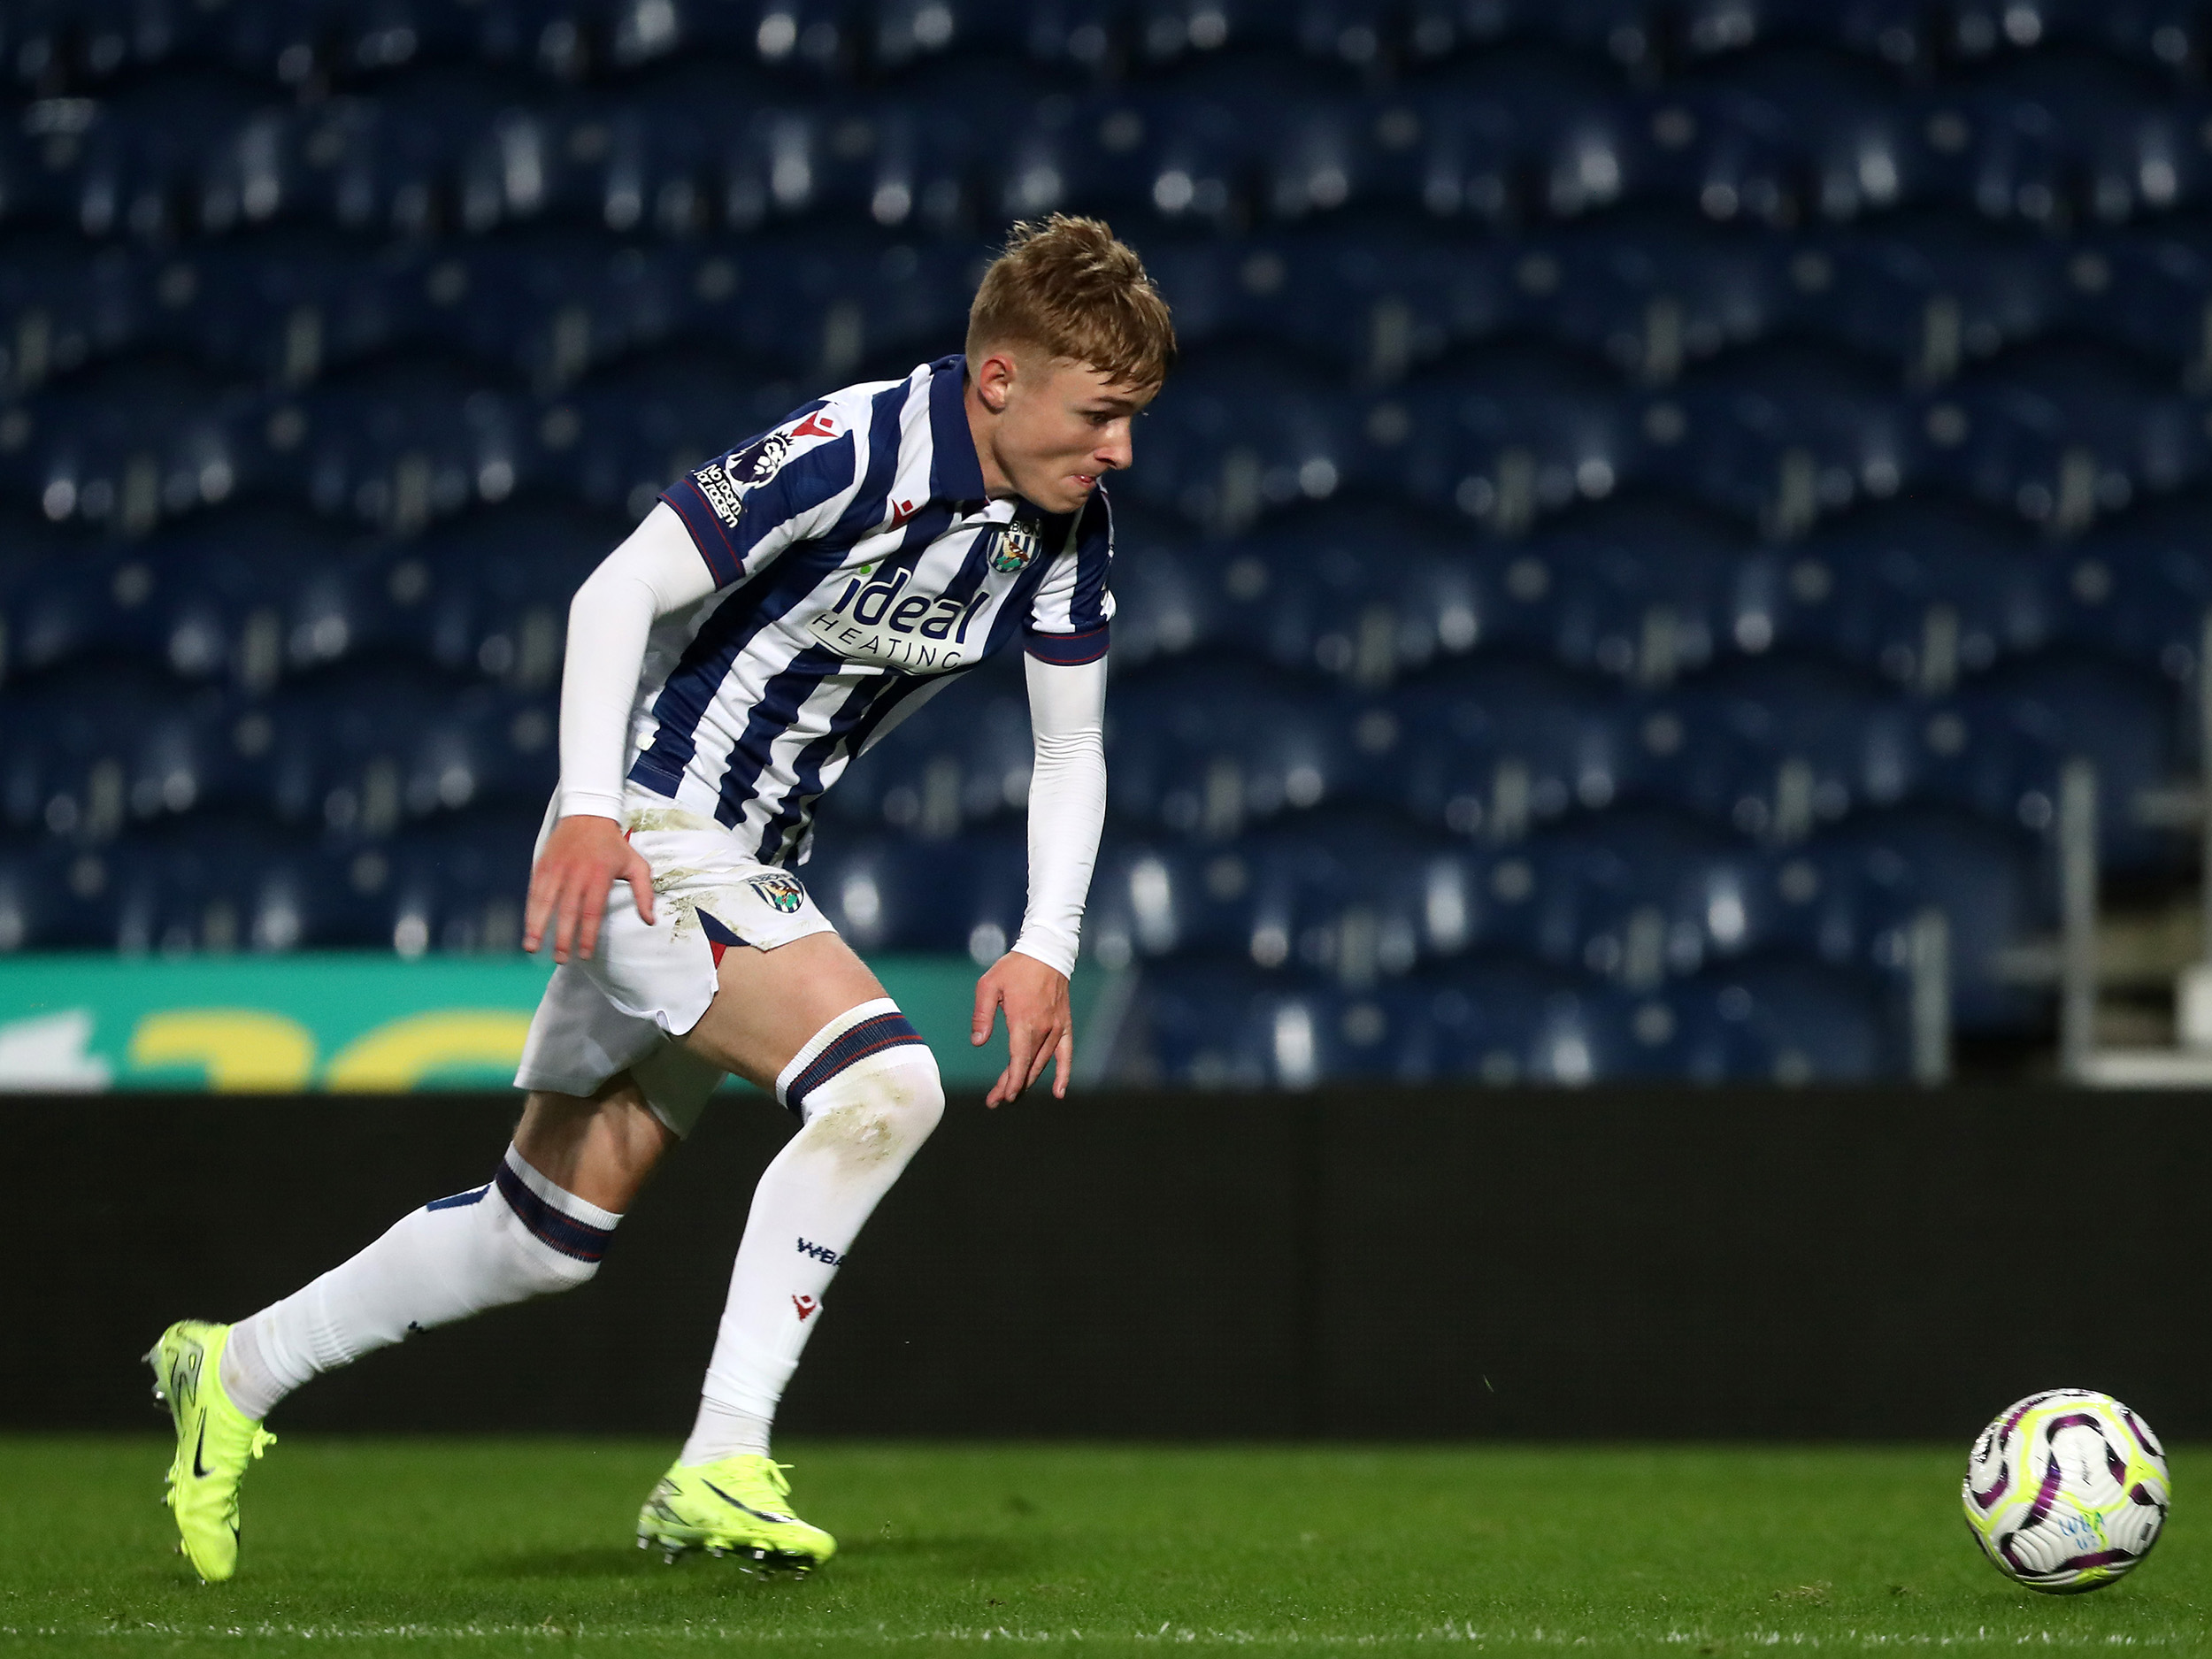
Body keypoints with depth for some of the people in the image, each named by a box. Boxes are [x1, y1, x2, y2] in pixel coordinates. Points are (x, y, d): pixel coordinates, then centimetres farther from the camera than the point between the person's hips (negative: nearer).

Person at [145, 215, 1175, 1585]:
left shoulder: (1069, 526, 0)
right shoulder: (852, 452, -22)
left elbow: (1070, 748, 8)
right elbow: (619, 591, -22)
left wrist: (1046, 948, -4)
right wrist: (590, 808, -31)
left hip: (750, 870, 8)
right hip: (651, 832, -8)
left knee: (549, 1237, 13)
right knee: (885, 1083, -27)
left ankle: (237, 1370, 30)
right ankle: (719, 1468, -21)